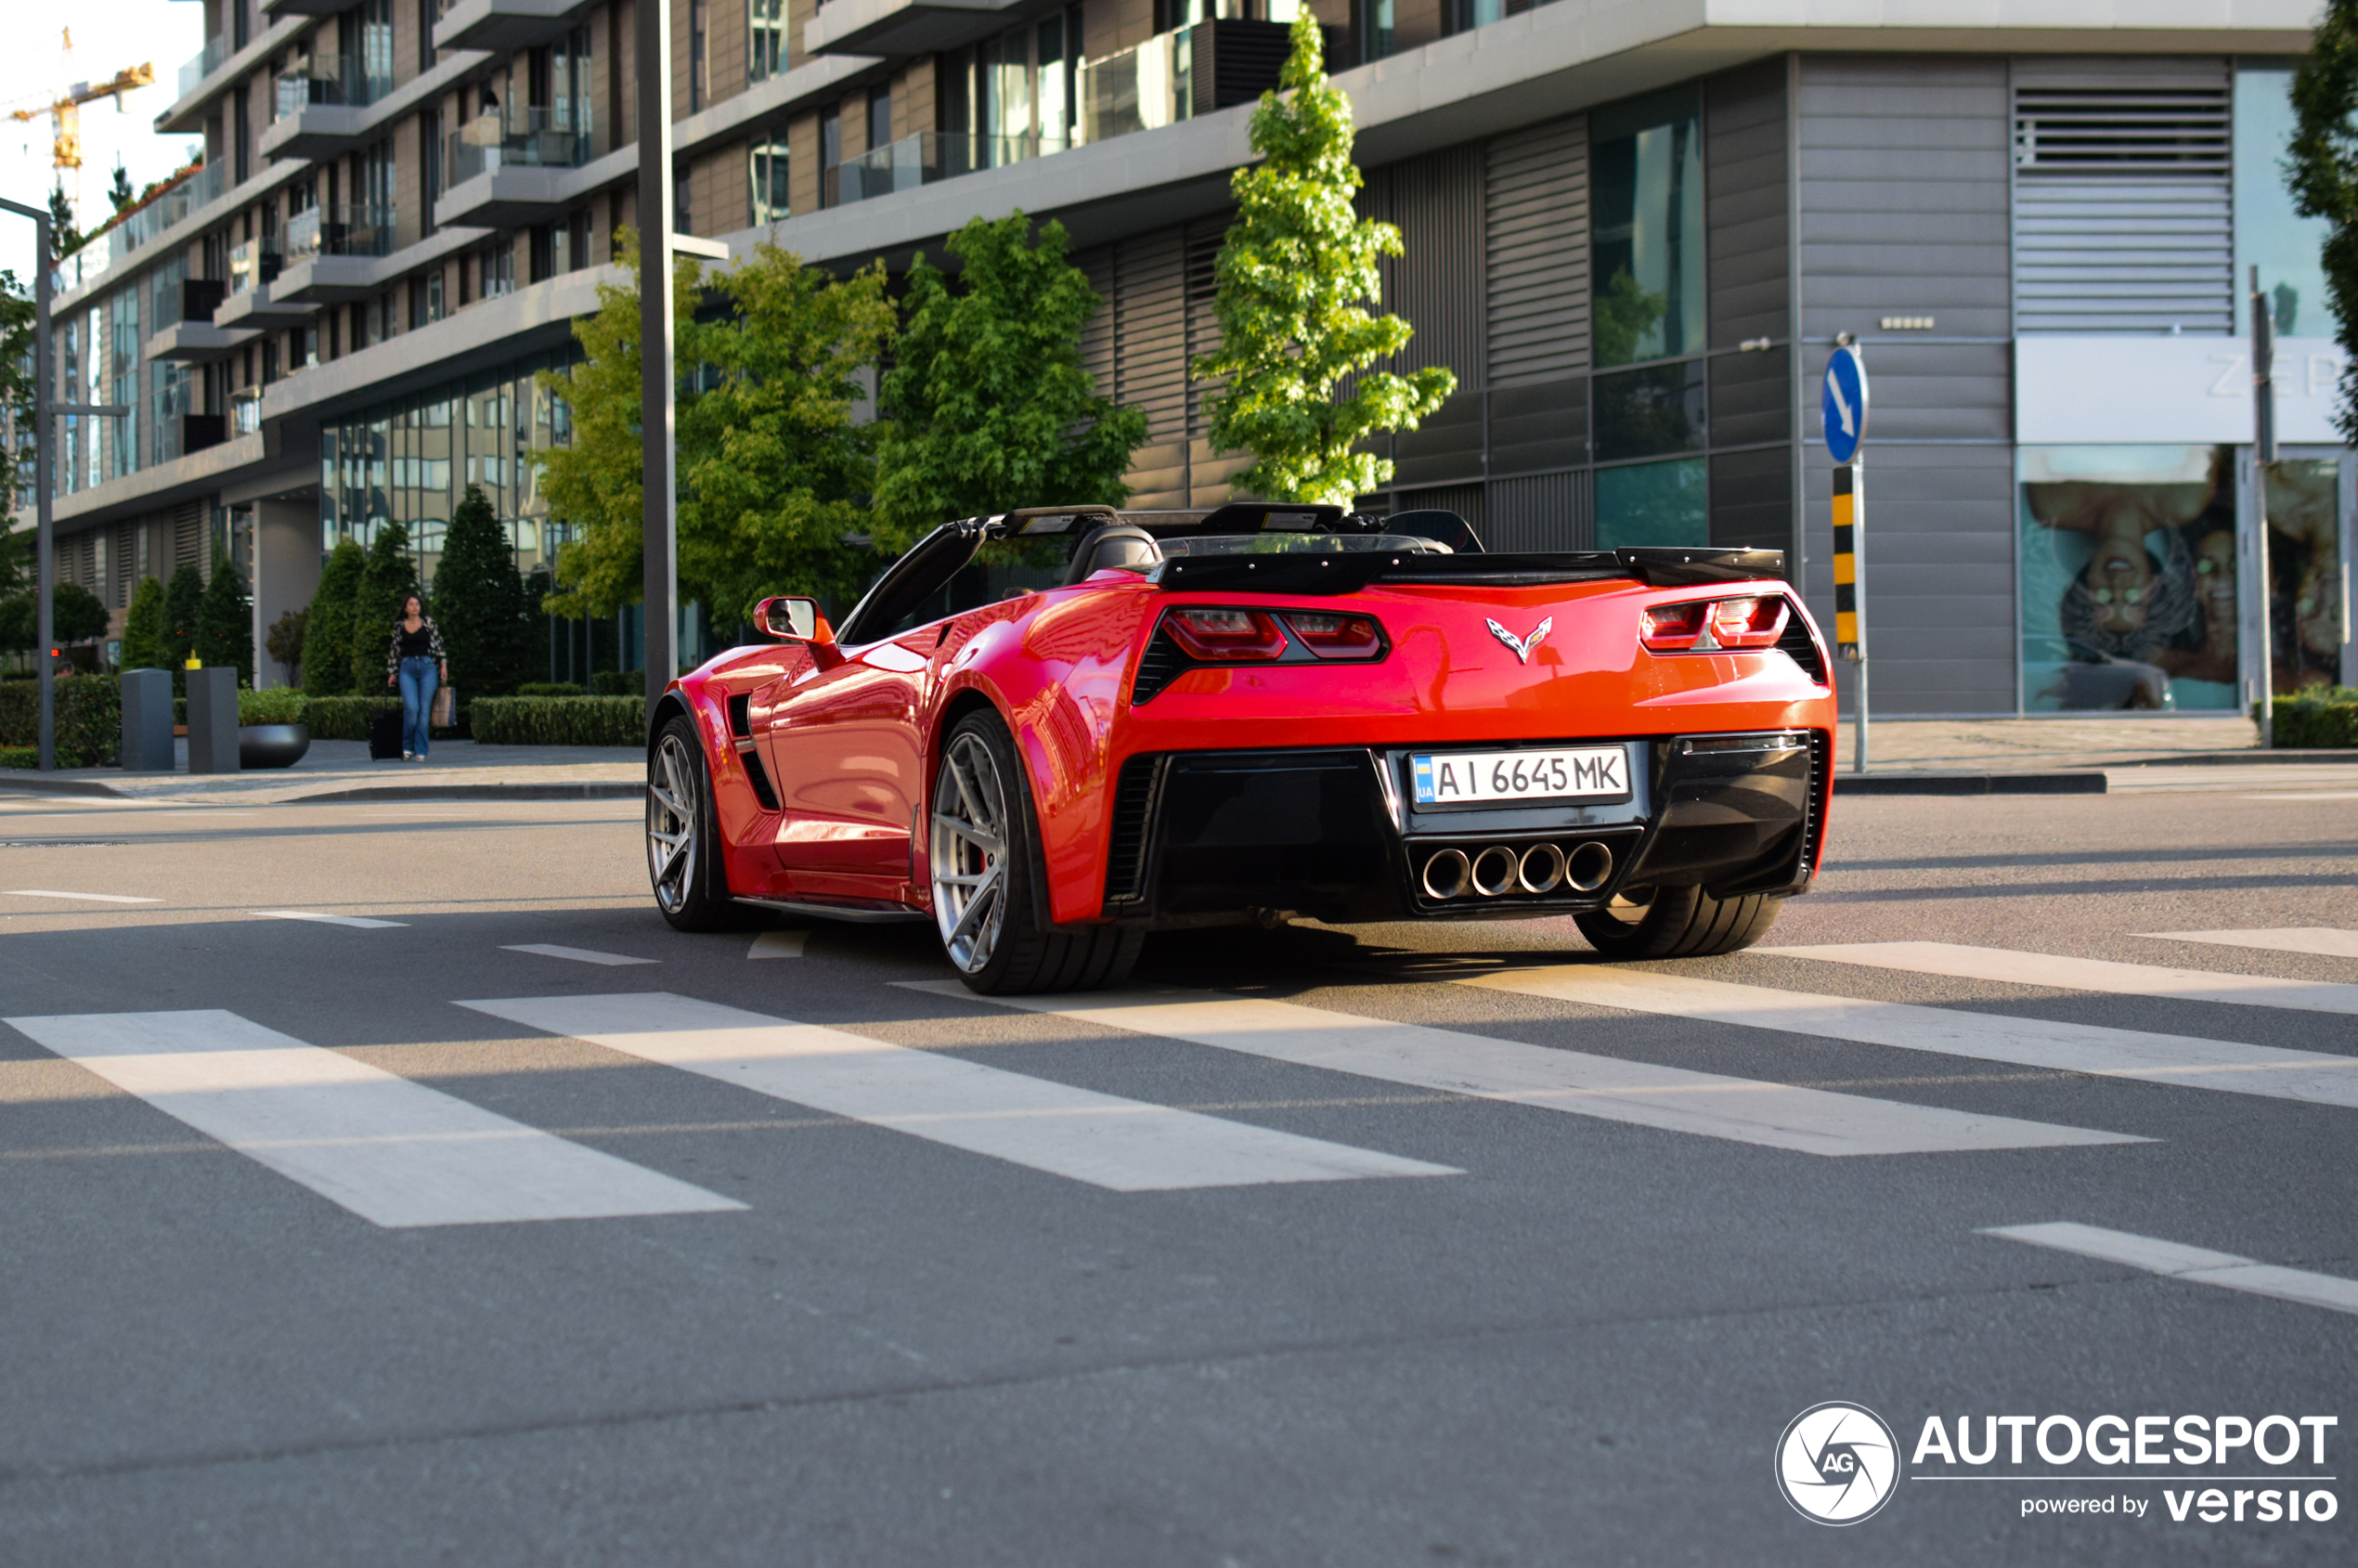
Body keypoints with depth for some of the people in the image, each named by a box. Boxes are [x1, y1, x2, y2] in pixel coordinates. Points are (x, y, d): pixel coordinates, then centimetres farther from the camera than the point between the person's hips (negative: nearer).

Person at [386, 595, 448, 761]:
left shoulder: (429, 624, 6)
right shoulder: (399, 626, 10)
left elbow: (438, 645, 9)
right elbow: (394, 651, 16)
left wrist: (443, 665, -1)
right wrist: (392, 673, 13)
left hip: (427, 667, 0)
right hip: (407, 669, 0)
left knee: (424, 710, -3)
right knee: (411, 708, -14)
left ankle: (420, 751, 1)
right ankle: (407, 748, 0)